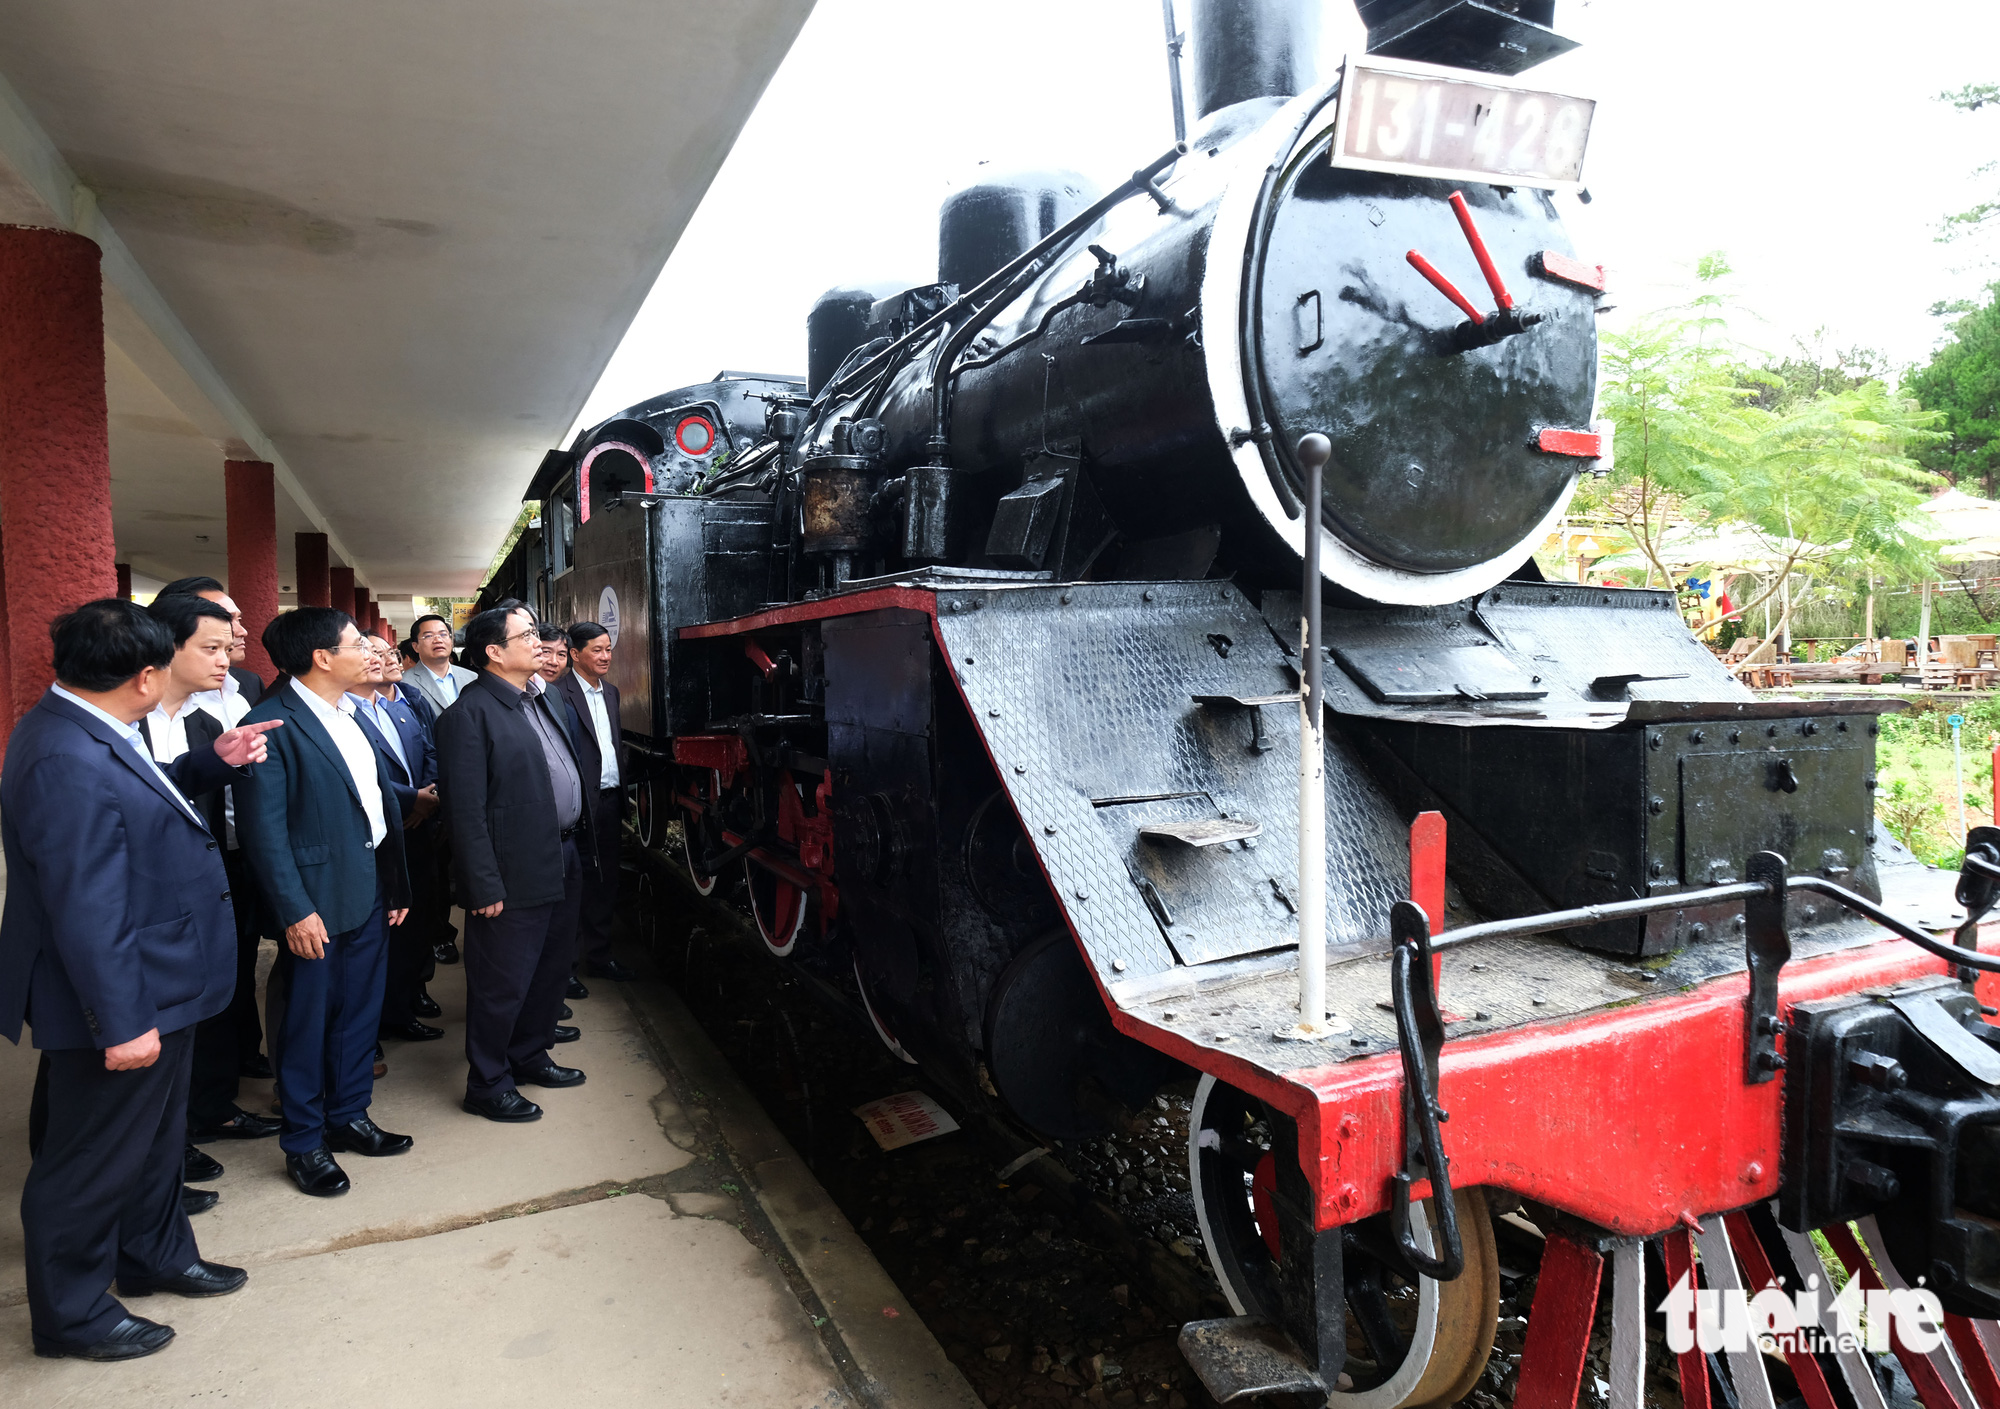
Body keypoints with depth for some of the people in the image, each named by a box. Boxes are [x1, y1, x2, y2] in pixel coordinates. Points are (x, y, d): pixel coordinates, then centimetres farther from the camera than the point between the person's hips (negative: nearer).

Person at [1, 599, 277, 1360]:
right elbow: (86, 910, -29)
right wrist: (121, 1022, -25)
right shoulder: (66, 761, -30)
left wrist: (214, 761, 4)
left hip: (154, 989, 10)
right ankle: (70, 1314, 31)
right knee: (93, 1161, 10)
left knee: (155, 1136, 27)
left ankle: (157, 1254, 46)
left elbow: (141, 800, 18)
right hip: (123, 1001, -10)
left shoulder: (91, 732, 1)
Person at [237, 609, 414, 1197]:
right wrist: (295, 911, -19)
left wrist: (396, 882, 12)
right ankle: (303, 1143, 23)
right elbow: (264, 829, -18)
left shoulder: (351, 714, 10)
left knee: (360, 1011, 17)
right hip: (317, 902, -7)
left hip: (367, 893, 8)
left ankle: (348, 1115, 34)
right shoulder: (274, 723, -15)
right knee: (307, 1022, 7)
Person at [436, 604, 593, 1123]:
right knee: (503, 983, 4)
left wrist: (578, 846, 14)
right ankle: (487, 1084, 21)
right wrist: (485, 887, -20)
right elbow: (466, 810, -18)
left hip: (564, 862, 9)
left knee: (550, 969, 20)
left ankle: (529, 1055, 39)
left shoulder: (538, 701, 13)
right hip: (517, 876, -9)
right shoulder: (469, 713, -15)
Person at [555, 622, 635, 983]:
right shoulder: (559, 694, -12)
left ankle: (599, 956, 26)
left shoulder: (611, 692, 15)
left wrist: (622, 792, 12)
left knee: (606, 882, 14)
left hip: (609, 801, 8)